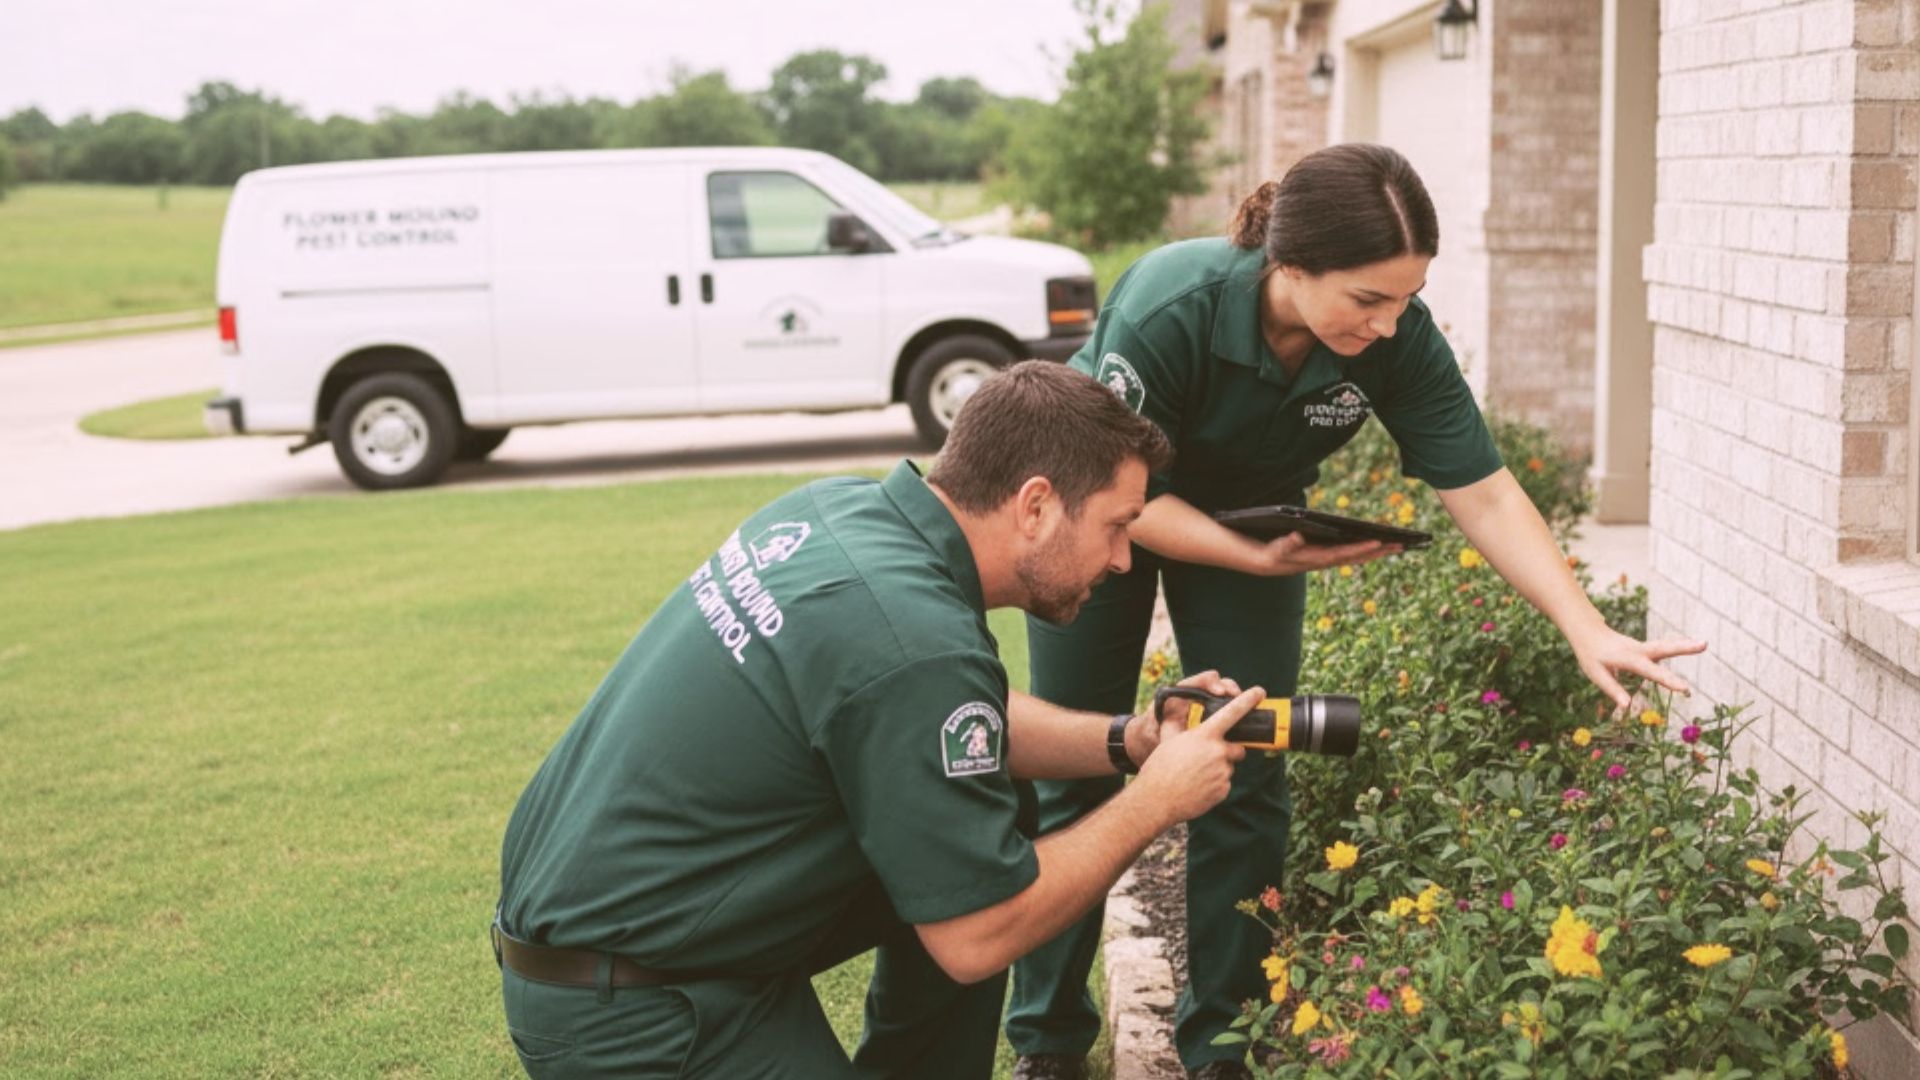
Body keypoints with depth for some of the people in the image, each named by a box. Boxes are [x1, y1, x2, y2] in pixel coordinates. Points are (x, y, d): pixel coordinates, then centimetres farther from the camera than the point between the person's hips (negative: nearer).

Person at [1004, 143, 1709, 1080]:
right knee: (1077, 774, 2)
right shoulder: (1167, 310, -38)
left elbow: (1482, 492, -25)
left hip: (1256, 514, 3)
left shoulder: (1398, 336, -27)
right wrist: (1259, 560, -37)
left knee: (1245, 780, 0)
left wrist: (1589, 632, -34)